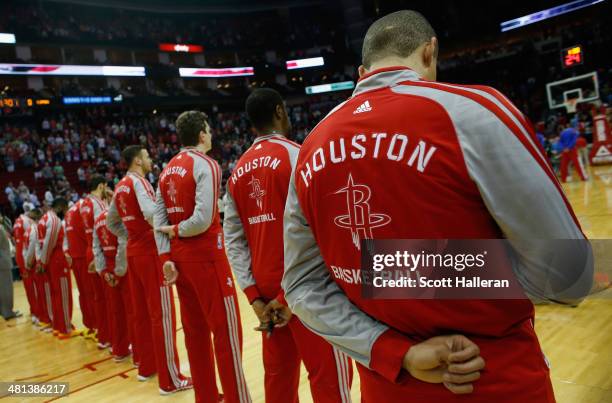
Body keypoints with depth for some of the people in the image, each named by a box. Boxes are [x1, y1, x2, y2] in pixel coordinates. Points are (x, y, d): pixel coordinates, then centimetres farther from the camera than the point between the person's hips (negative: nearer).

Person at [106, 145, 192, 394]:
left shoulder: (120, 187, 13)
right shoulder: (138, 181, -12)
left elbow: (110, 221, 21)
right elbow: (150, 213, -29)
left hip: (134, 252, 9)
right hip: (151, 252, -9)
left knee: (141, 311, 16)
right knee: (162, 314, -5)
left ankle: (146, 366, 28)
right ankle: (170, 379, 1)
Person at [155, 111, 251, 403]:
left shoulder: (167, 170, 11)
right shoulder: (206, 165, -11)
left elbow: (159, 219, 5)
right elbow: (202, 220, -22)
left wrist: (166, 257, 2)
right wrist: (176, 230, -5)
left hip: (179, 257, 8)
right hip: (206, 256, -8)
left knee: (195, 329, 15)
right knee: (226, 331, 0)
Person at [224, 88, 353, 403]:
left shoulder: (238, 171, 9)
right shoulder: (296, 155, -10)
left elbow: (233, 238, 5)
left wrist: (253, 295, 2)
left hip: (265, 288, 7)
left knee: (278, 374, 17)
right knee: (328, 377, 4)